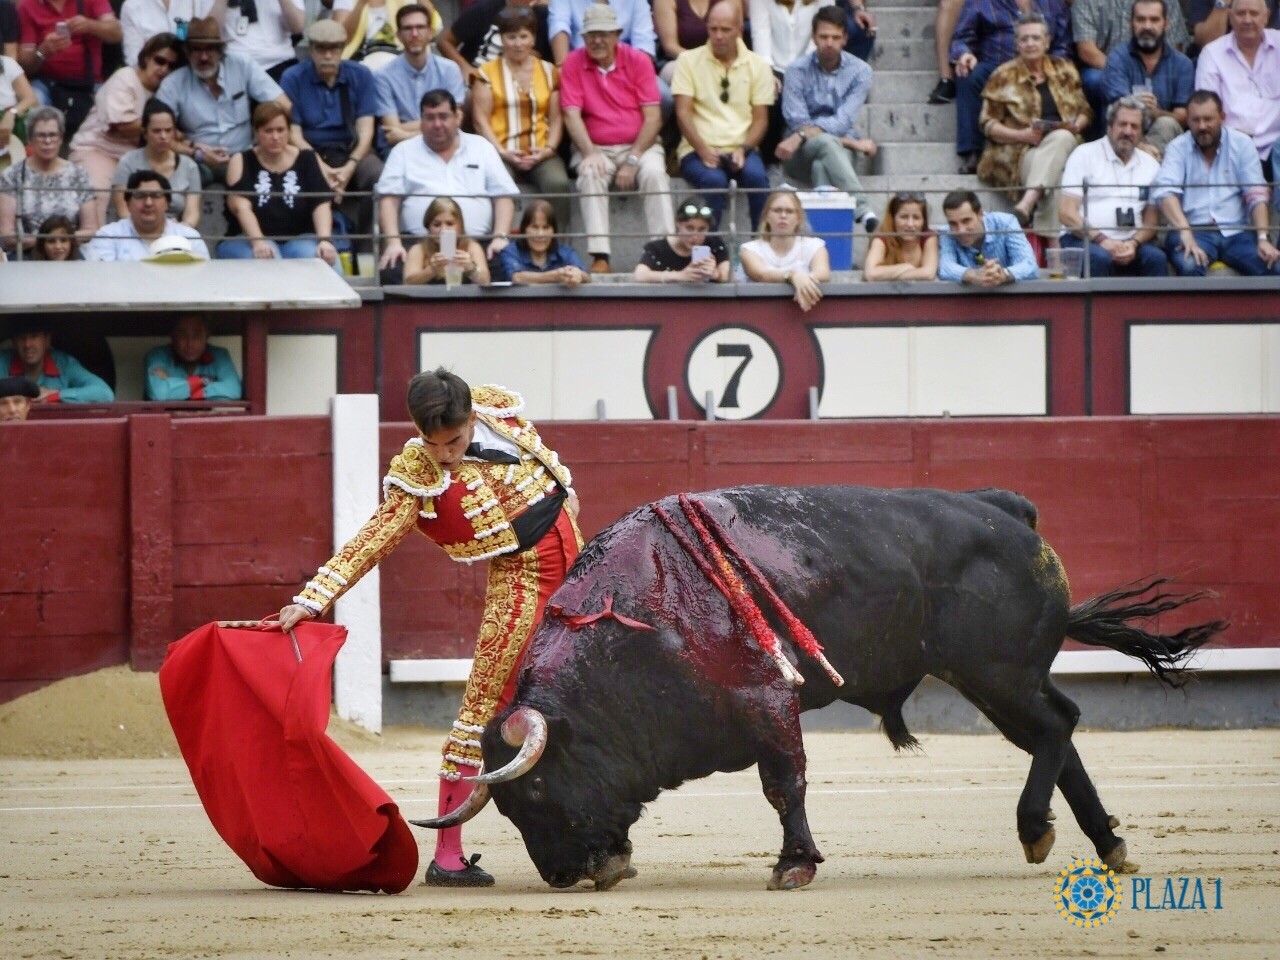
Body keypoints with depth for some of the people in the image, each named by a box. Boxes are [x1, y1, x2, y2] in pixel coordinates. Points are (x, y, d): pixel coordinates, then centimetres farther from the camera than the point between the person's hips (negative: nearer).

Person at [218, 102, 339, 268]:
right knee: (266, 261, -36)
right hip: (251, 238, -1)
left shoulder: (307, 160, 8)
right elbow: (241, 206, -10)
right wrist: (258, 242, -27)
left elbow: (322, 204, -2)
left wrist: (325, 240, -22)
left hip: (300, 238, 1)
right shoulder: (241, 162, 5)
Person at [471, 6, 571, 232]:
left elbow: (556, 118, 13)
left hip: (540, 153, 2)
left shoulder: (548, 72, 17)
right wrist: (502, 153, -10)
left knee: (558, 184, -30)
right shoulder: (488, 73, 10)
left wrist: (548, 149, -6)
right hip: (501, 153, -2)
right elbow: (480, 119, 3)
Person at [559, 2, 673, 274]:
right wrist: (589, 153, -22)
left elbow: (653, 116, -4)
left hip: (638, 146, 0)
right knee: (591, 175, -32)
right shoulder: (574, 63, 1)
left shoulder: (638, 61, 0)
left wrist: (633, 159, -15)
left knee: (654, 172, -31)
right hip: (596, 148, 0)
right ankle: (600, 258, -38)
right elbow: (572, 115, -6)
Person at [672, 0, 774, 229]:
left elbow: (760, 118, 7)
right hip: (698, 150, -2)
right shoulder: (689, 61, 4)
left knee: (756, 176, -31)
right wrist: (703, 150, -16)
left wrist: (743, 149, -12)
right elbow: (683, 113, -2)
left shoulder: (757, 65, 9)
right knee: (714, 180, -34)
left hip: (740, 149, 2)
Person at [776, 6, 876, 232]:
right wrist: (853, 143, -14)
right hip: (801, 156, -1)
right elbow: (797, 122, -9)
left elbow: (843, 123, -10)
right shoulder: (798, 70, 0)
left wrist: (802, 135, -27)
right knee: (826, 142, -36)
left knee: (822, 165, -36)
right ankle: (862, 209, -54)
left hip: (840, 148, 1)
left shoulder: (859, 72, 2)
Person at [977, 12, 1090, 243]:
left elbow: (1085, 112, 20)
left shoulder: (1065, 72, 17)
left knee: (1061, 138, -37)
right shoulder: (1004, 77, 8)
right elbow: (989, 125, 4)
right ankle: (1053, 244, -51)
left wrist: (1076, 125, -5)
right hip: (1017, 154, -2)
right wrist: (1023, 135, -13)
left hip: (1064, 143, 2)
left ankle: (1027, 203, -53)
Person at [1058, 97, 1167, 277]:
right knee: (1099, 258, -37)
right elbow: (1066, 213, -4)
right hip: (1084, 239, -3)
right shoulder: (1084, 155, 4)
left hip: (1131, 243, 3)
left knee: (1156, 258, -29)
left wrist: (1134, 243, -11)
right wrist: (1101, 240, -17)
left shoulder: (1150, 165, 16)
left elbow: (1152, 220, 12)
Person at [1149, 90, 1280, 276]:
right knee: (1189, 266, -35)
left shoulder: (1242, 144, 8)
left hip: (1235, 231, 2)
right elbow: (1166, 191, -13)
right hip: (1194, 230, -2)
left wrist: (1263, 239, -13)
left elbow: (1256, 195, 2)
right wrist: (1186, 236, -29)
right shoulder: (1178, 148, 3)